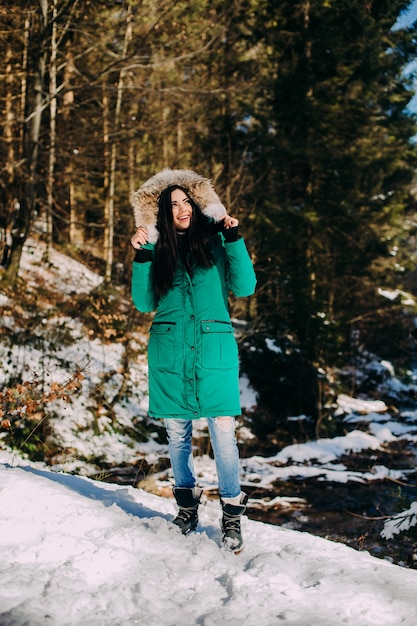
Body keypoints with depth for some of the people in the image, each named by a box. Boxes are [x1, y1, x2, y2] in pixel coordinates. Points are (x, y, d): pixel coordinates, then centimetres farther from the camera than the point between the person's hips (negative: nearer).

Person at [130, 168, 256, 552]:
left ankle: (232, 516, 2)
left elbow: (244, 287, -2)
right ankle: (187, 506, 25)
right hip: (169, 350, 2)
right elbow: (144, 303, 6)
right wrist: (141, 257, -2)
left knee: (223, 432, -8)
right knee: (177, 433, 8)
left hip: (214, 348, -2)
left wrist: (233, 238, -6)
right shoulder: (158, 248, 12)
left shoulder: (215, 241, 8)